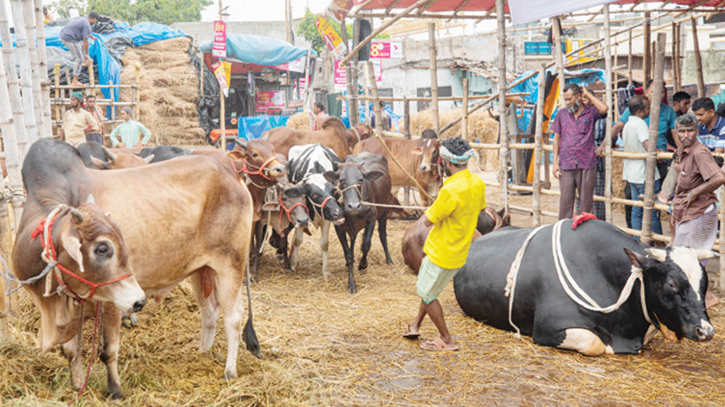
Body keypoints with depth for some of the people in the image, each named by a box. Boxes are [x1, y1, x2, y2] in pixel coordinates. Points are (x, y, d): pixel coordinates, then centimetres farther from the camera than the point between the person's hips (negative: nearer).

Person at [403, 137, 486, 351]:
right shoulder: (478, 183, -3)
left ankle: (447, 340, 17)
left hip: (442, 253, -9)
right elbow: (479, 209, 17)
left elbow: (428, 220, -21)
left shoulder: (451, 191, -30)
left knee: (427, 294, 9)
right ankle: (415, 326, 39)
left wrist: (433, 207, 1)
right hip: (460, 251, 9)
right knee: (428, 288, 26)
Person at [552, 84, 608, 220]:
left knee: (586, 202, 3)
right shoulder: (561, 114, 12)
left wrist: (588, 95, -4)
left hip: (587, 164, -1)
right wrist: (555, 162, 5)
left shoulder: (590, 112, 5)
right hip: (566, 165, 2)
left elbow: (604, 109, -18)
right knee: (565, 201, 0)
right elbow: (557, 138, 13)